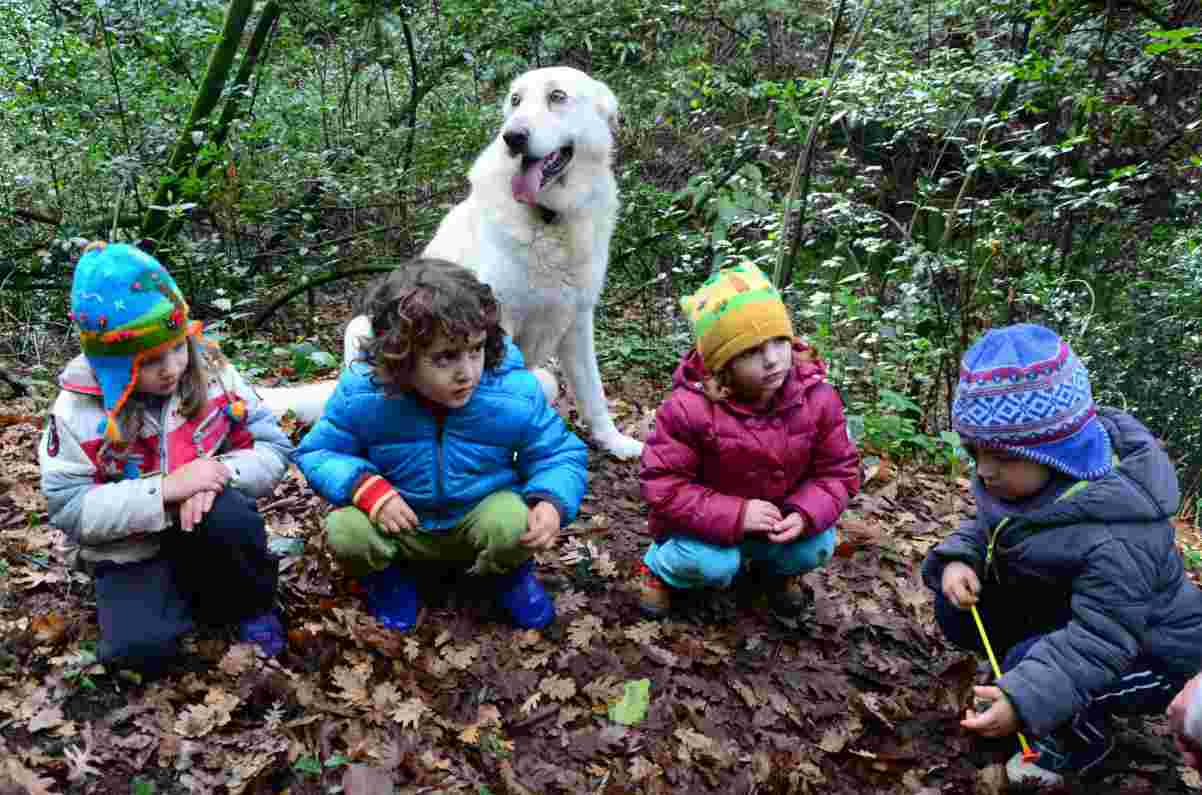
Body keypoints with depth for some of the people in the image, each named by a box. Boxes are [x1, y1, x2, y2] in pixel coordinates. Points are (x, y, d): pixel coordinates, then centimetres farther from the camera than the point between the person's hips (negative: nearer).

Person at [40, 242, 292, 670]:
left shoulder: (211, 371, -9)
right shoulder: (78, 409, -13)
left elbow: (274, 448, -6)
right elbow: (70, 509, -16)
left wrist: (221, 473, -28)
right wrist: (165, 488, -28)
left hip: (209, 534, 1)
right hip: (133, 553, -1)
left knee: (229, 516, -34)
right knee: (140, 647, -26)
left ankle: (252, 605, -3)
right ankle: (199, 594, 7)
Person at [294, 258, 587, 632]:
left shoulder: (516, 395, -23)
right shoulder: (361, 394, -22)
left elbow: (559, 455, -9)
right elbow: (317, 453, -8)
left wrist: (552, 502, -33)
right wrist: (366, 487, -29)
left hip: (479, 518, 0)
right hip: (401, 524, 1)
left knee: (514, 523, -33)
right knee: (344, 532, -29)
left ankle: (509, 572, 7)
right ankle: (387, 577, 9)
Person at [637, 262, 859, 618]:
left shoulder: (818, 396, -18)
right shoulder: (690, 407, -29)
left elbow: (838, 470, -7)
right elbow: (662, 484, -24)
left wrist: (805, 515, -27)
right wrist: (736, 516, -32)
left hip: (780, 519, 4)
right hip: (711, 522, -3)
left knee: (817, 547, -19)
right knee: (713, 566, -28)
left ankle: (773, 567, 17)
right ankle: (660, 566, 8)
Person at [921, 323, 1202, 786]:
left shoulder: (1114, 540, -39)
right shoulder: (1025, 477, -15)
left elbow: (1098, 644, -40)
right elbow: (987, 529, 2)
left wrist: (1026, 701, -51)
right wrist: (958, 559, -21)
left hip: (1147, 656, -7)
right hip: (1058, 608, 7)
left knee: (1033, 666, -30)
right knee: (957, 612, -7)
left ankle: (1080, 737, 2)